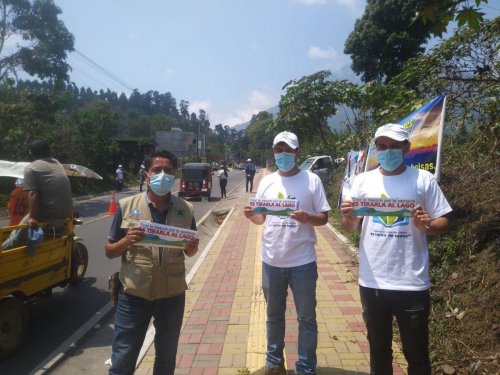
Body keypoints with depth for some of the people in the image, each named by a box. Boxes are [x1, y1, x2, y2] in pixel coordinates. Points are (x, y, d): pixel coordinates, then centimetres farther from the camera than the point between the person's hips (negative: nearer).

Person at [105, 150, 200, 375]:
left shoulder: (185, 209, -1)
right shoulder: (126, 206, -6)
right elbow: (109, 252, 1)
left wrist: (192, 248, -14)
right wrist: (126, 241, -20)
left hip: (172, 295, 2)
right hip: (134, 295, -1)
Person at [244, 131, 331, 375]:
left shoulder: (312, 180, -5)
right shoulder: (267, 181, 5)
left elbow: (324, 217, -5)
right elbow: (260, 218, 10)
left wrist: (308, 218, -26)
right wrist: (251, 215, -12)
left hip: (302, 261, -3)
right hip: (271, 261, 3)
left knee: (306, 317, 10)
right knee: (274, 314, 19)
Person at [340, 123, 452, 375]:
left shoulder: (424, 179, -4)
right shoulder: (363, 180, 2)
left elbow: (444, 224, 0)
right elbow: (350, 228, 5)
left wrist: (427, 225, -22)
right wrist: (347, 217, -17)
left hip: (411, 283, -2)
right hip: (372, 281, 2)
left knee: (417, 352, 15)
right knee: (378, 349, 21)